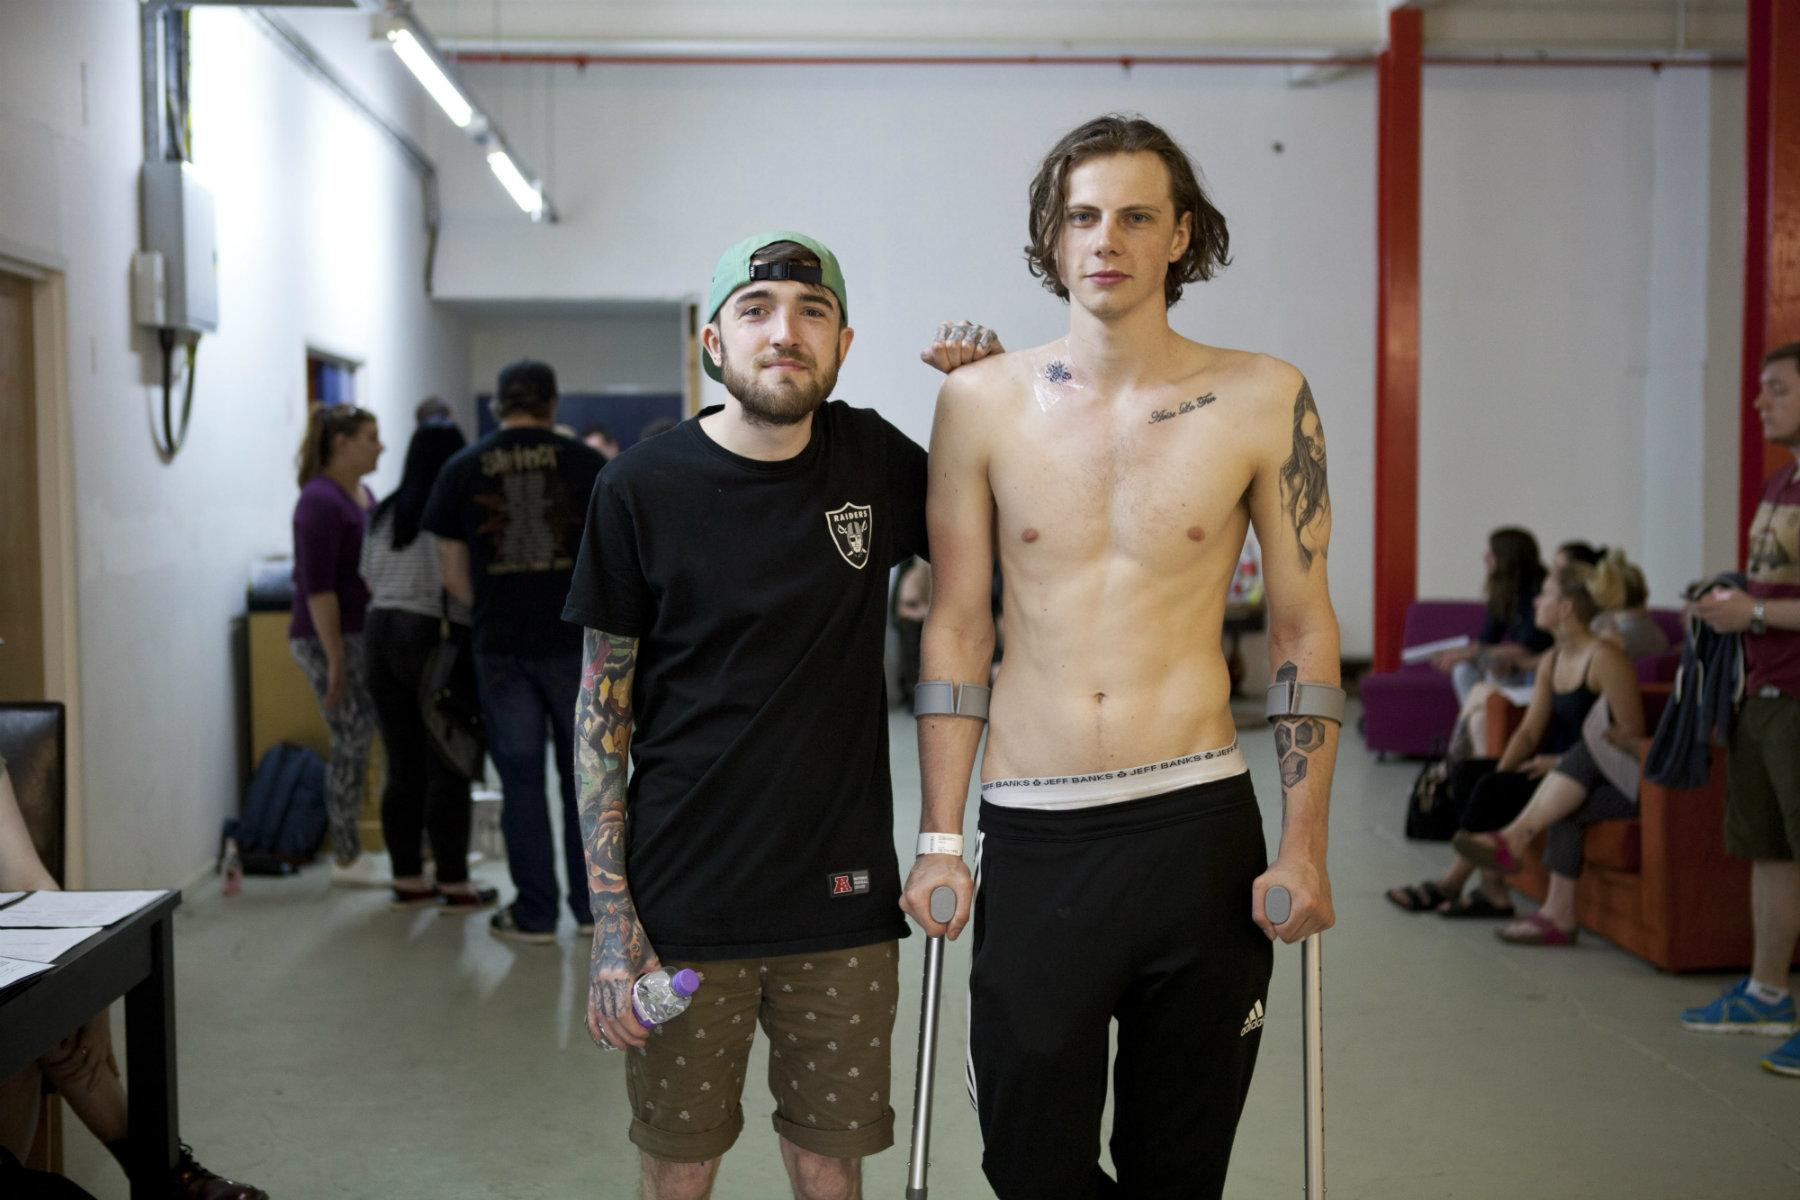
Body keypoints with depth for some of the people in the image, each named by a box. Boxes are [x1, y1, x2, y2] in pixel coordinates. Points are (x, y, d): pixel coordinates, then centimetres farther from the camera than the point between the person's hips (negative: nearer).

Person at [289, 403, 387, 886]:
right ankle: (347, 860, 6)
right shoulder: (320, 500, -15)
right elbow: (317, 587, -19)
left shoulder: (364, 494, 13)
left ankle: (352, 853, 18)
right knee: (352, 743, -4)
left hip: (362, 634, 9)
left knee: (357, 745, 10)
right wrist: (335, 660, -21)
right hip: (328, 639, -9)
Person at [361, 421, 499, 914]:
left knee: (402, 768, 11)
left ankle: (407, 879, 17)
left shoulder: (383, 513, 10)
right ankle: (454, 885, 5)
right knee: (447, 769, 0)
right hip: (436, 638, -6)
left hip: (381, 633, 6)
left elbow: (370, 578, 16)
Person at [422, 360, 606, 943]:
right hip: (576, 643, 0)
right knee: (584, 774, 11)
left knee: (520, 781, 8)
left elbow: (452, 573, 5)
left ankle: (534, 914, 13)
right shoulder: (586, 462, 0)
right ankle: (592, 904, 19)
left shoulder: (461, 470, 4)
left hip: (501, 648, 1)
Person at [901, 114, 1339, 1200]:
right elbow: (956, 629, 5)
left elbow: (1305, 628, 4)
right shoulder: (983, 401, 2)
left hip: (1199, 825, 0)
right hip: (1031, 836, 1)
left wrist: (1305, 846, -2)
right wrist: (941, 840, 2)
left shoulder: (1265, 401, 0)